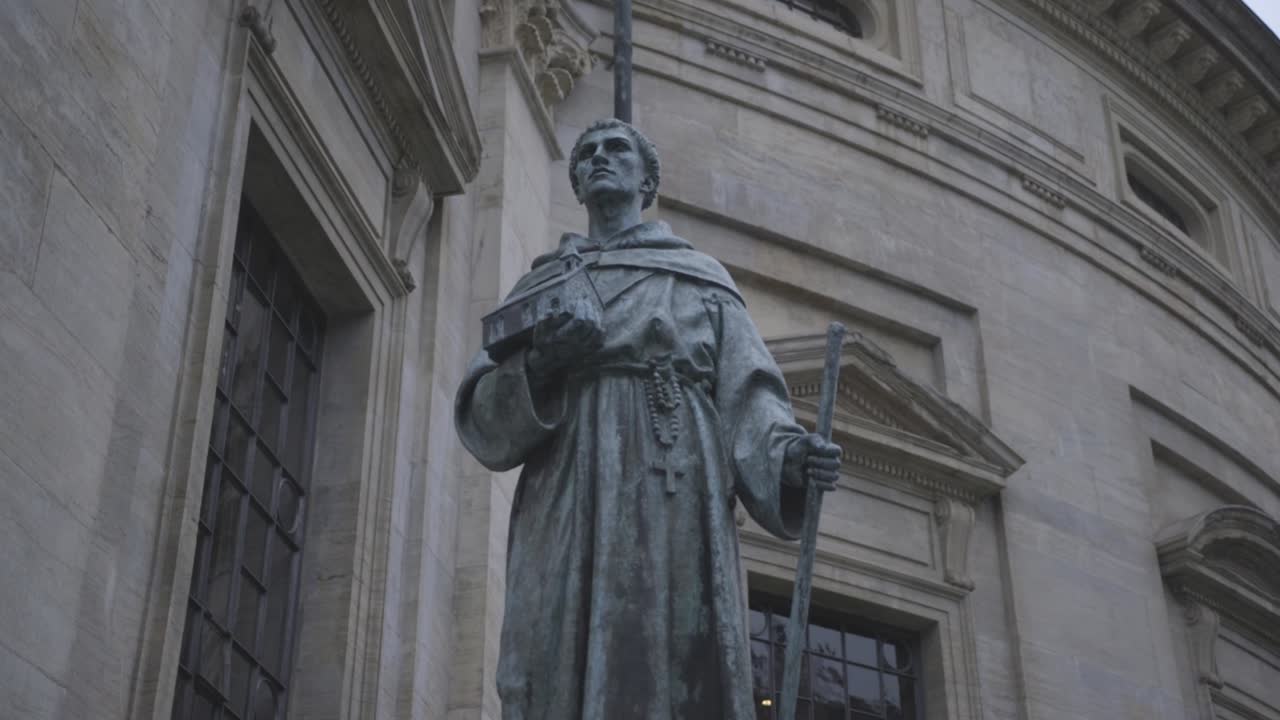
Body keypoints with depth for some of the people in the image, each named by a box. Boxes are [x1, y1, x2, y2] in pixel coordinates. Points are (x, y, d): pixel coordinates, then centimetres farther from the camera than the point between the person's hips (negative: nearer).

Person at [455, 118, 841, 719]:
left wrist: (787, 453, -13)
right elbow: (482, 420, 15)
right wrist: (533, 370, -7)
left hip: (676, 513, -1)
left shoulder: (701, 278, 22)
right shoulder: (541, 283, 25)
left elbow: (745, 397, 9)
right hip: (566, 518, 1)